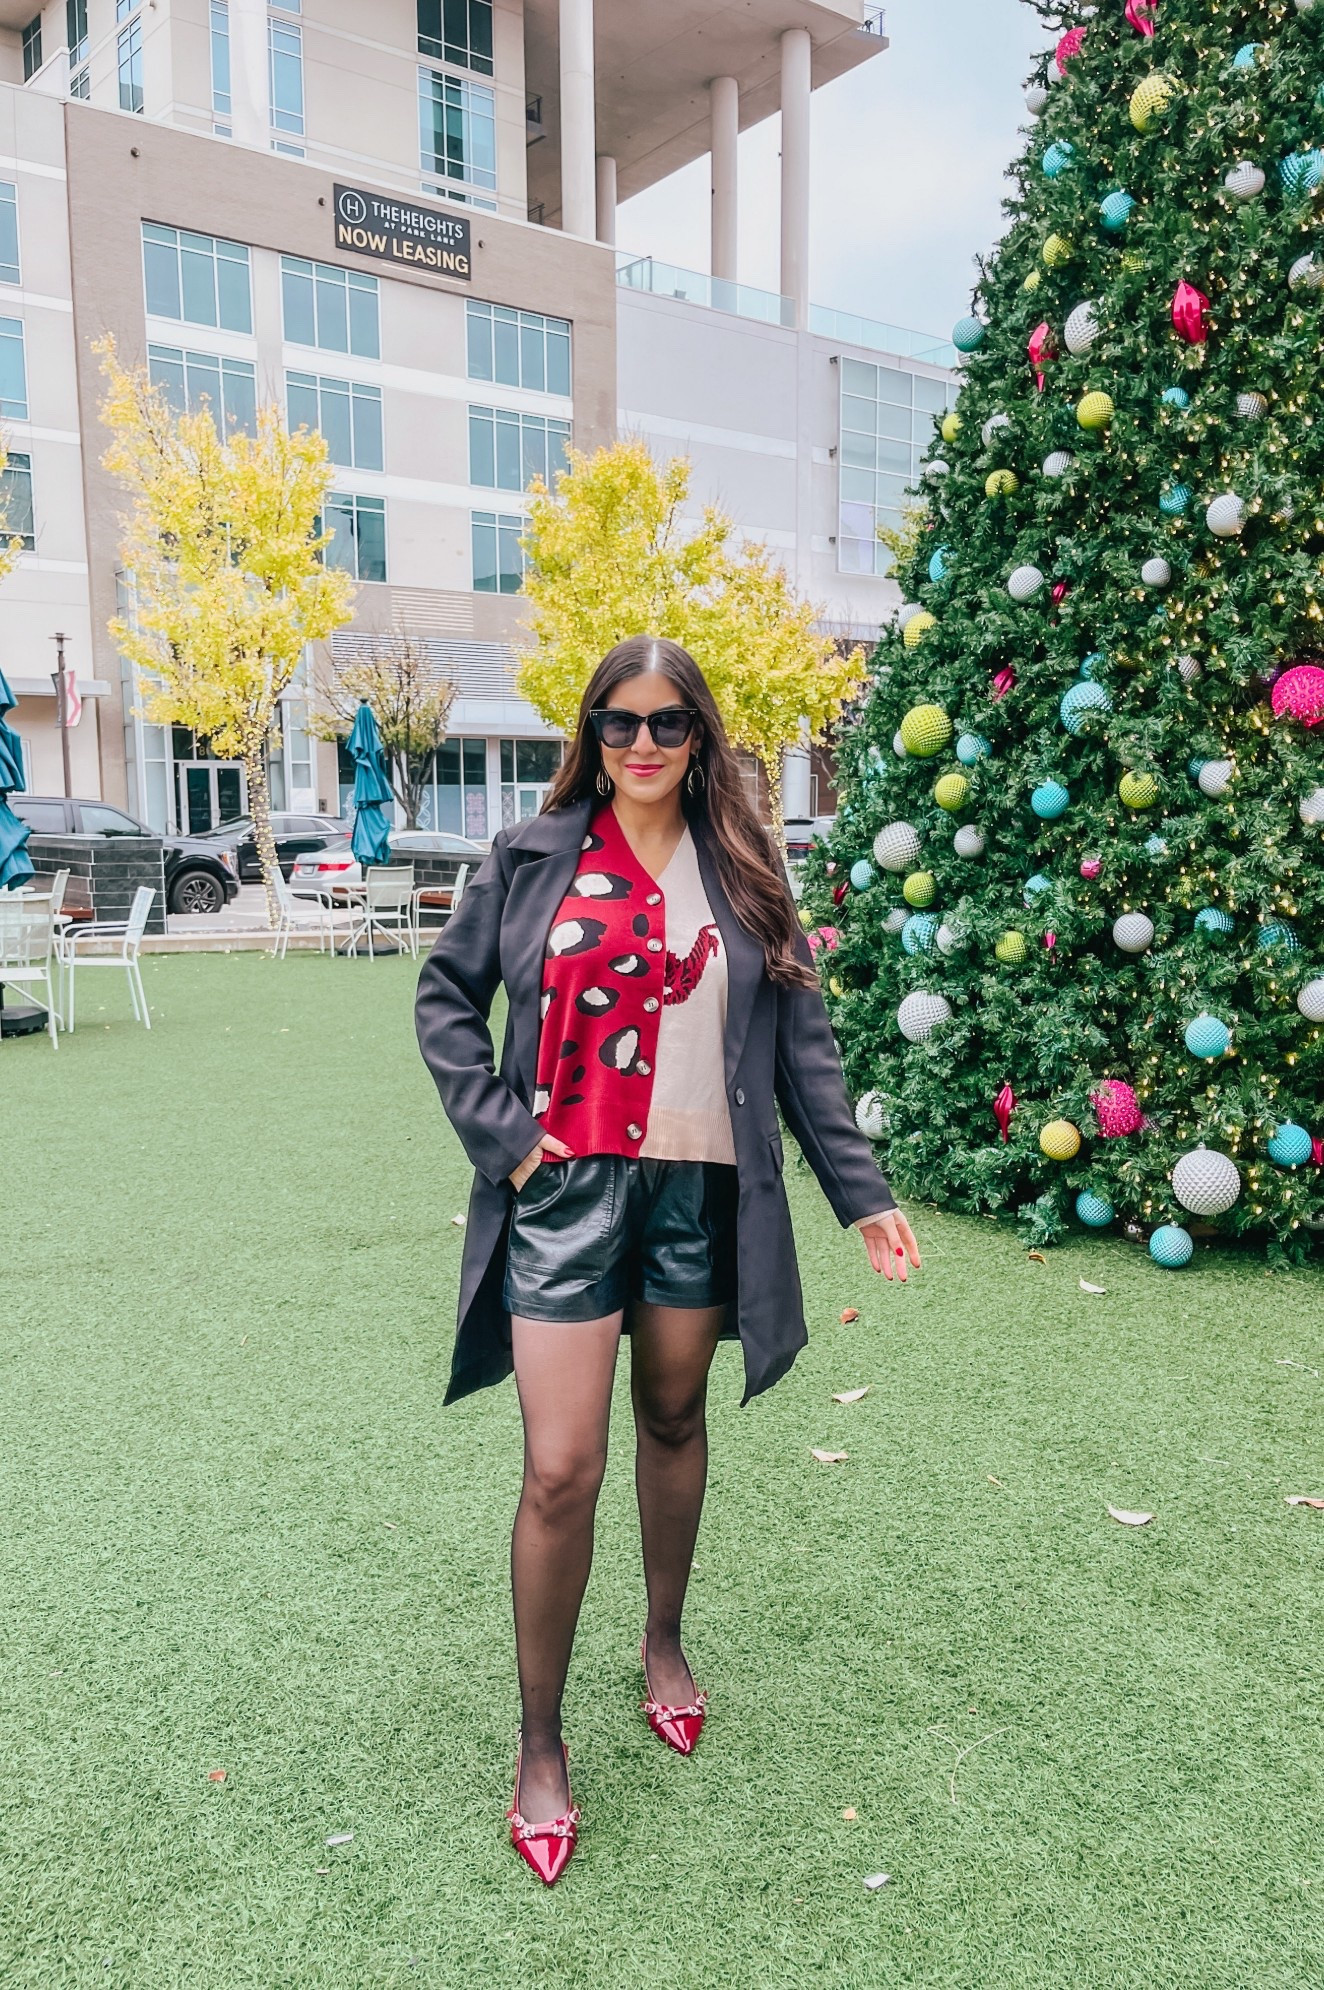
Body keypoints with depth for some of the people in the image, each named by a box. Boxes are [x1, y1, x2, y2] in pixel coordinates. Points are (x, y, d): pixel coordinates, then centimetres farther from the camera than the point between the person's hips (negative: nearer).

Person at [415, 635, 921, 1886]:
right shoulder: (531, 859, 1)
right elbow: (446, 995, 7)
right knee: (560, 1471, -3)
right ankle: (539, 1741, 16)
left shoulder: (738, 870, 5)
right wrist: (498, 1128, -6)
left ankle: (664, 1642, 43)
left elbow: (800, 1041, 5)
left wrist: (860, 1192, 2)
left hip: (702, 1188, 2)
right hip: (568, 1186, -2)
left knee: (674, 1421, 18)